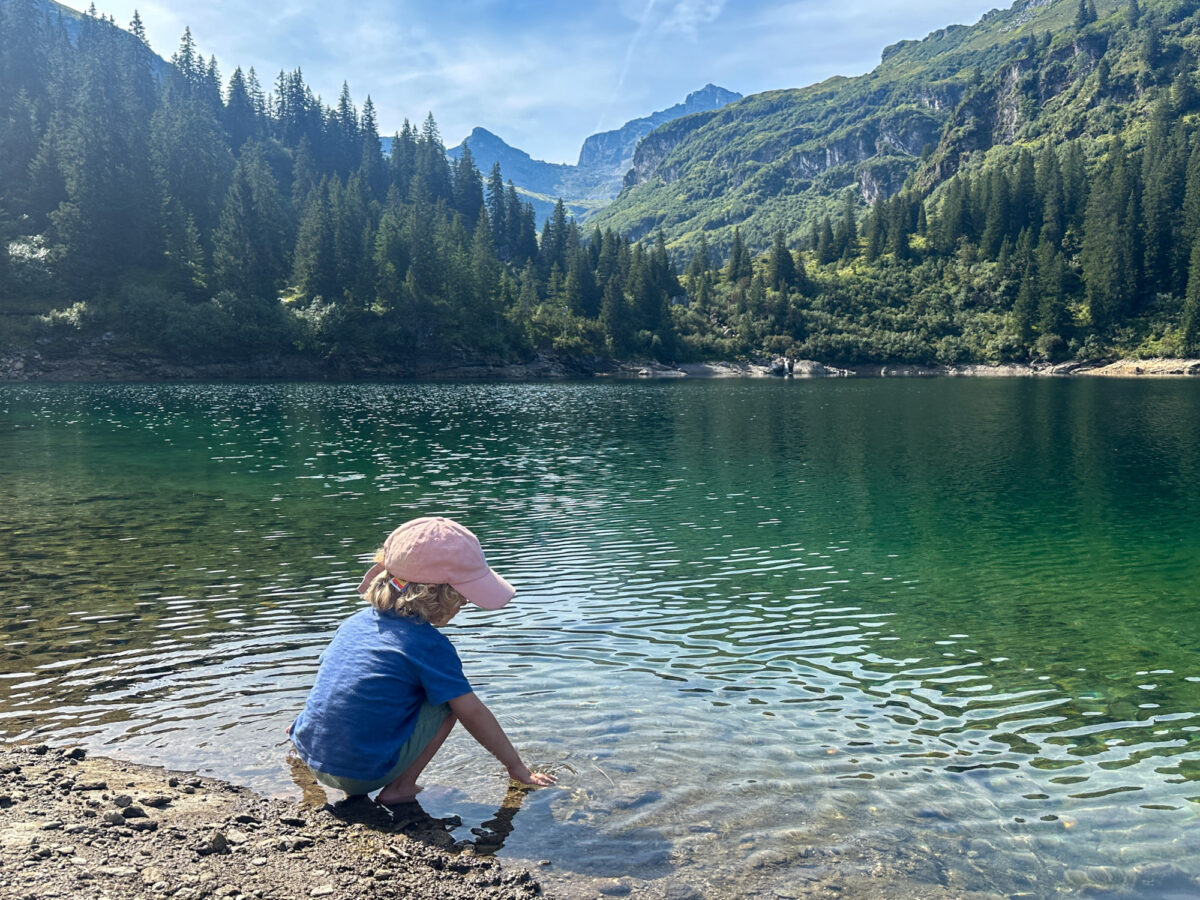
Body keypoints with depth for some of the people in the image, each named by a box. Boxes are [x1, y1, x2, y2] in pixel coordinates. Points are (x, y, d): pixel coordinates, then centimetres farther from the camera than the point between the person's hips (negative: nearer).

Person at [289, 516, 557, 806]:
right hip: (364, 774, -7)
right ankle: (399, 788, 1)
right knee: (449, 700, 0)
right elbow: (472, 713, -12)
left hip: (311, 757, 7)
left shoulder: (356, 621, 6)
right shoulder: (430, 645, -14)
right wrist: (517, 766, -1)